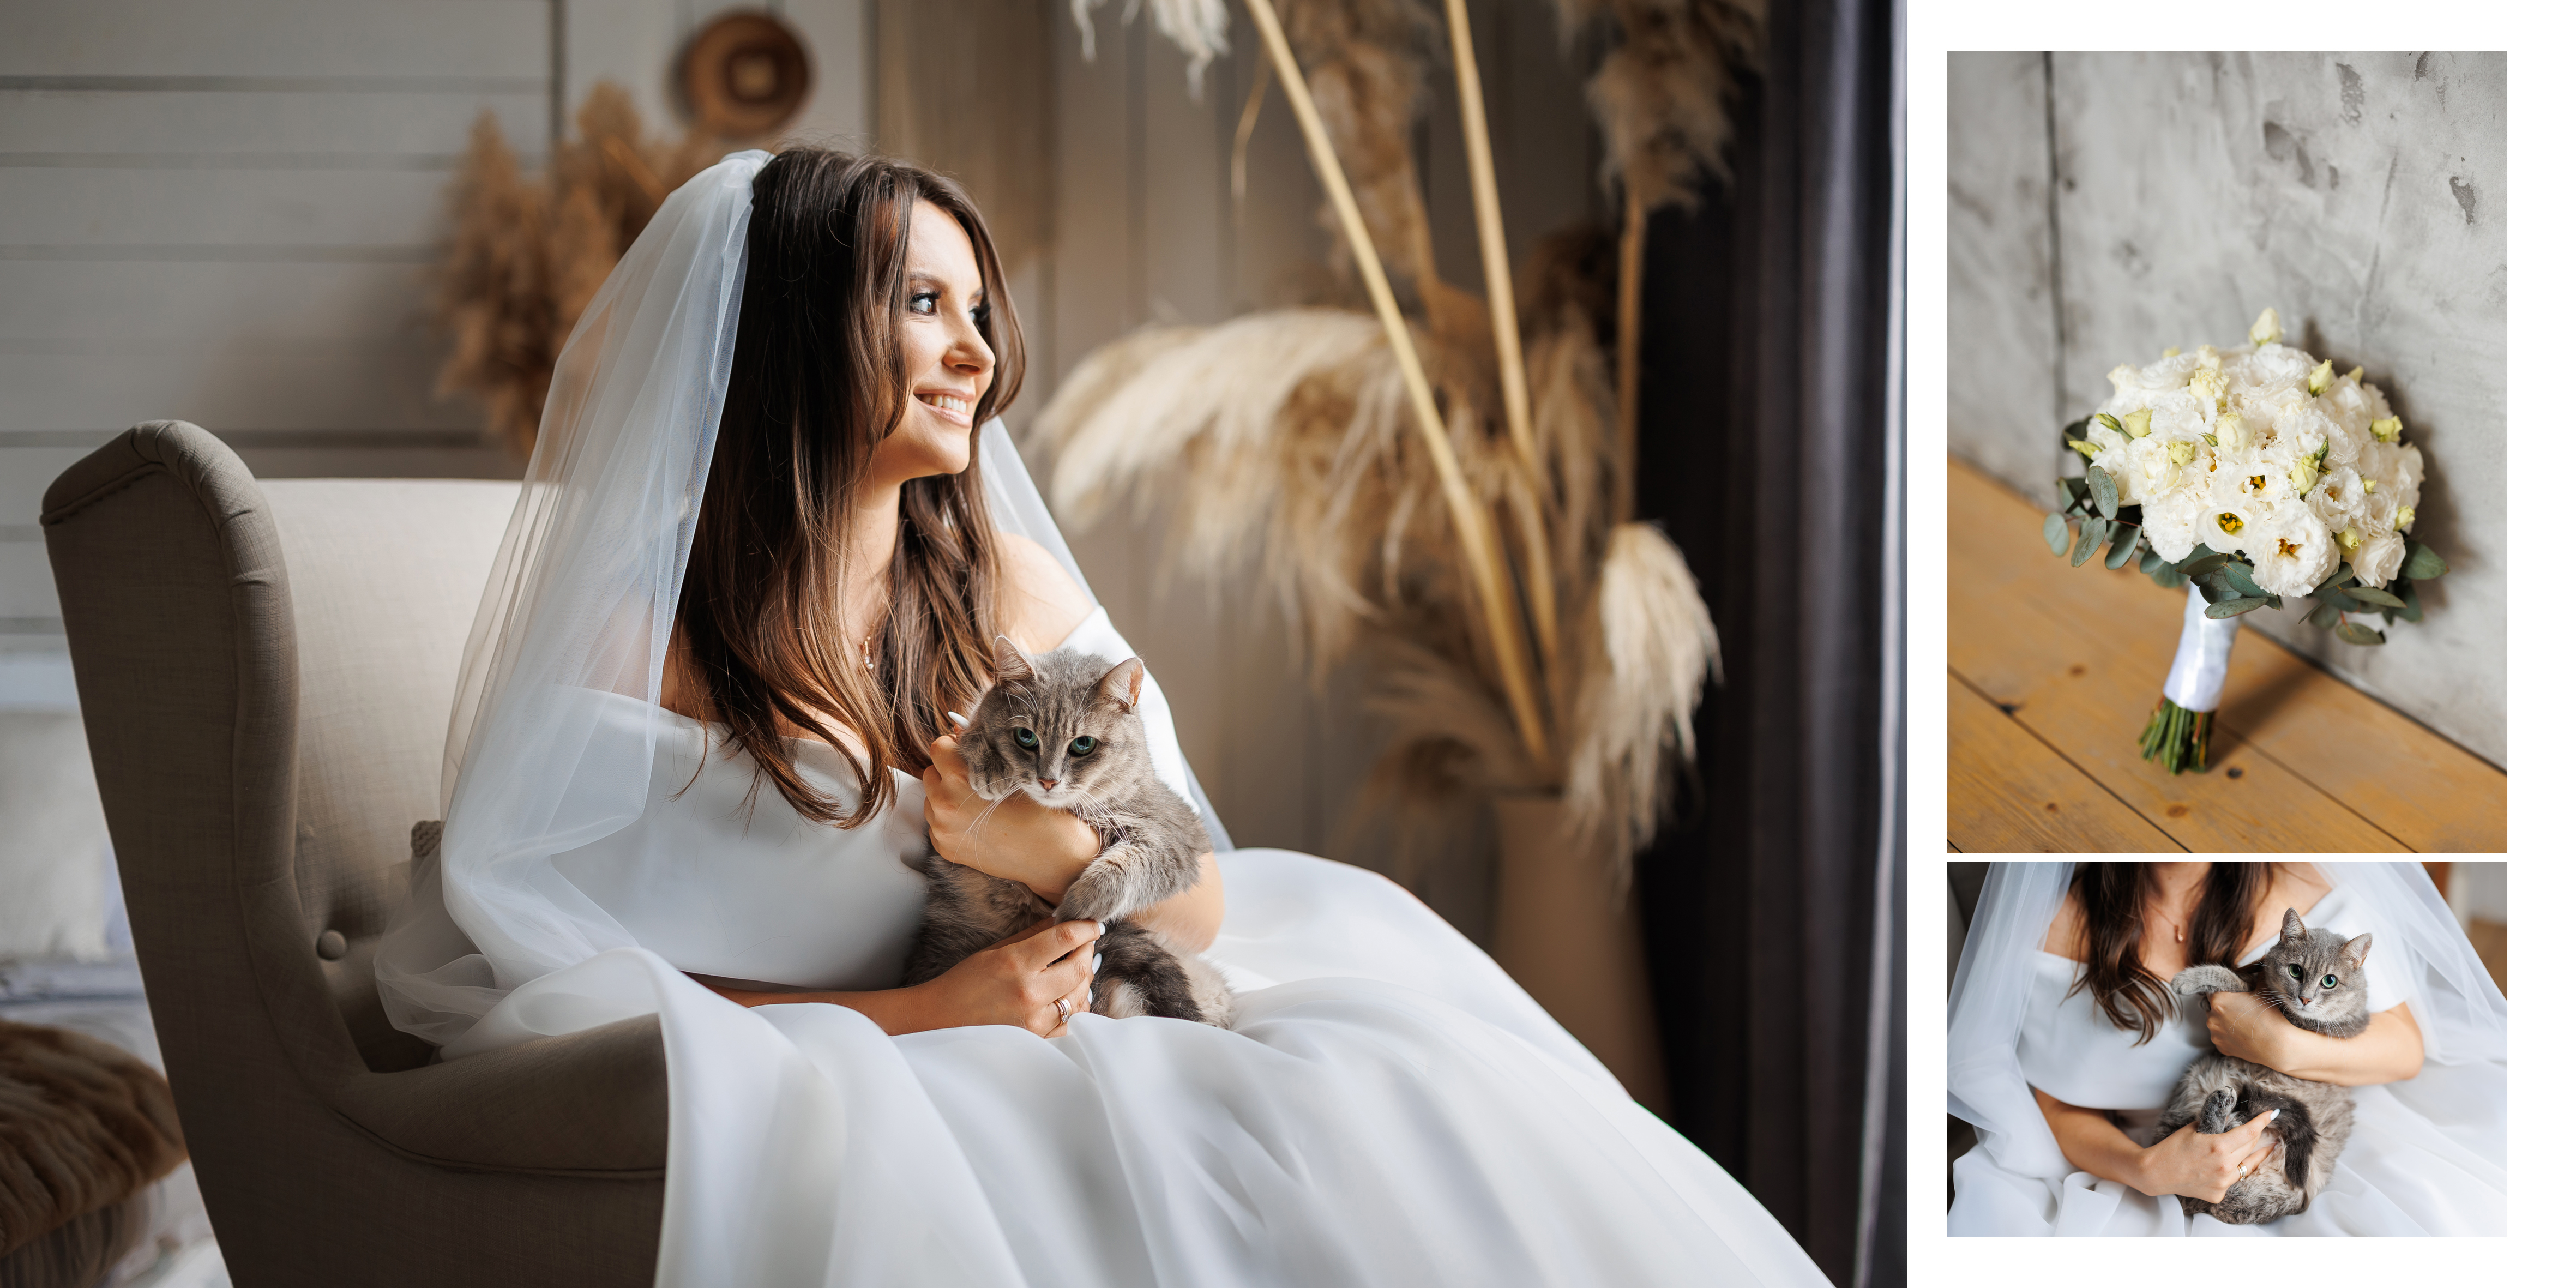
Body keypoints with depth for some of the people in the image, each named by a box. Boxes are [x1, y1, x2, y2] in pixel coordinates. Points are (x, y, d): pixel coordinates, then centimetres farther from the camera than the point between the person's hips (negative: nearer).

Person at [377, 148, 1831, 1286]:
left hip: (1020, 1055, 4)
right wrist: (915, 1015, -16)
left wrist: (1068, 849, -15)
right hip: (784, 1092, -4)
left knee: (1366, 1113, -17)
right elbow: (552, 976, -11)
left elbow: (1200, 901, 9)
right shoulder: (645, 625, -7)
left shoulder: (1011, 587, 9)